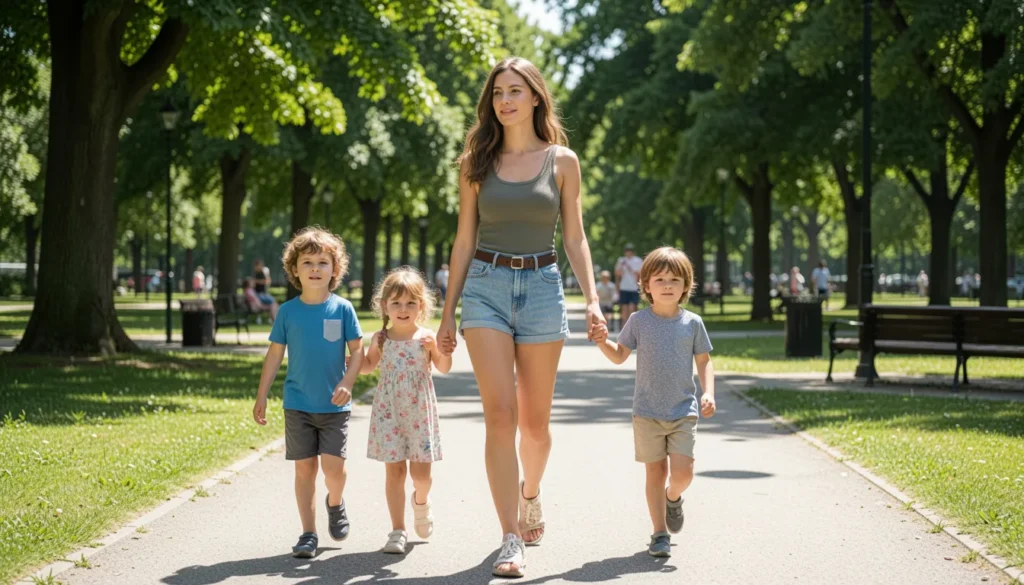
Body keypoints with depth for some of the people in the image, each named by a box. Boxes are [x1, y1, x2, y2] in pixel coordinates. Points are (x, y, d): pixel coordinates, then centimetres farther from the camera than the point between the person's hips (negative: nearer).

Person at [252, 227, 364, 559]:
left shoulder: (342, 309, -2)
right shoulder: (288, 311, 1)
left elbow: (357, 350, 0)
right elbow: (275, 354, 6)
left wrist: (347, 383, -16)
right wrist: (261, 397, 4)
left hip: (334, 406, -1)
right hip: (298, 405, 1)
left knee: (333, 466, -9)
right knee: (304, 468, 3)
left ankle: (335, 503, 24)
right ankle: (308, 534, 11)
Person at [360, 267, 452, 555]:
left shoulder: (426, 337, -2)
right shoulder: (380, 339, 3)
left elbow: (443, 369, 5)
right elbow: (370, 364, 20)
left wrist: (443, 351, -14)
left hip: (420, 411, -1)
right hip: (389, 411, 1)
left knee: (420, 471, -1)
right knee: (394, 469, -1)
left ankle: (421, 501, 35)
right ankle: (398, 530, 6)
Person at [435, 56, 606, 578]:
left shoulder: (562, 161, 5)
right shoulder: (477, 162, 7)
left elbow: (574, 239, 5)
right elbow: (464, 241, 9)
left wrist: (592, 299, -8)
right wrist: (448, 314, 7)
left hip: (542, 287, 0)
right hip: (486, 286, 0)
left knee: (534, 420, 8)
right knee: (500, 415, -10)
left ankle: (530, 495, 40)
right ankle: (511, 540, -8)